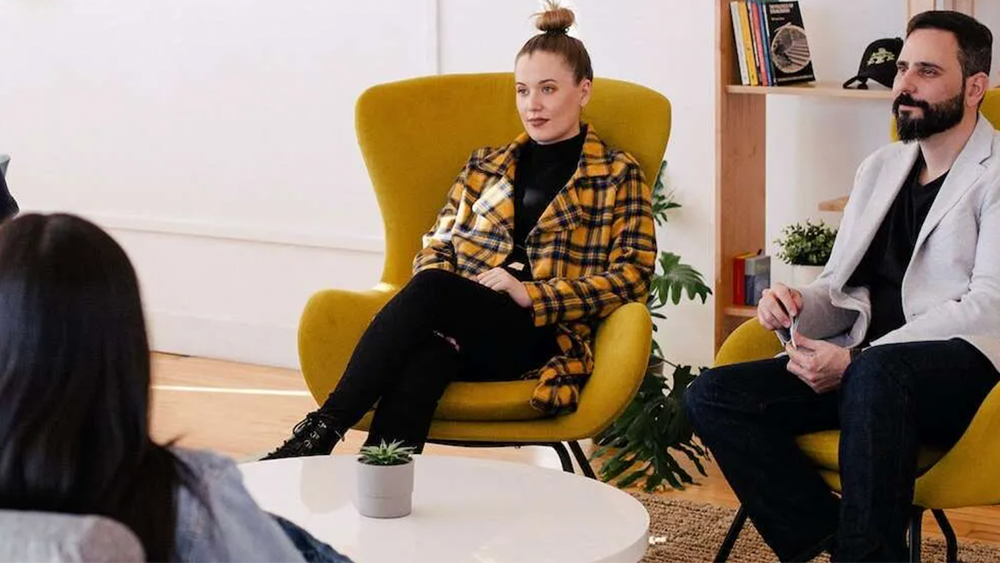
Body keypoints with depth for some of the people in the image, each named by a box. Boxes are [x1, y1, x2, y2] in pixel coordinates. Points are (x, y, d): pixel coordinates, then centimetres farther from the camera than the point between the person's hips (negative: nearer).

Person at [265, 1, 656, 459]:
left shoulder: (618, 176, 12)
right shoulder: (485, 167, 25)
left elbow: (632, 275, 2)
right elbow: (437, 246, 22)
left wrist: (531, 294, -11)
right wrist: (437, 310, -3)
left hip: (542, 338, -3)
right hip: (458, 331, 3)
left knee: (430, 291, -34)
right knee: (422, 360, -37)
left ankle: (322, 431, -37)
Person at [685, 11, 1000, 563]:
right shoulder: (879, 167, 22)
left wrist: (856, 359, -19)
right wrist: (796, 306, -2)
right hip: (859, 364, 7)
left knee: (873, 375, -41)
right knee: (712, 395, -15)